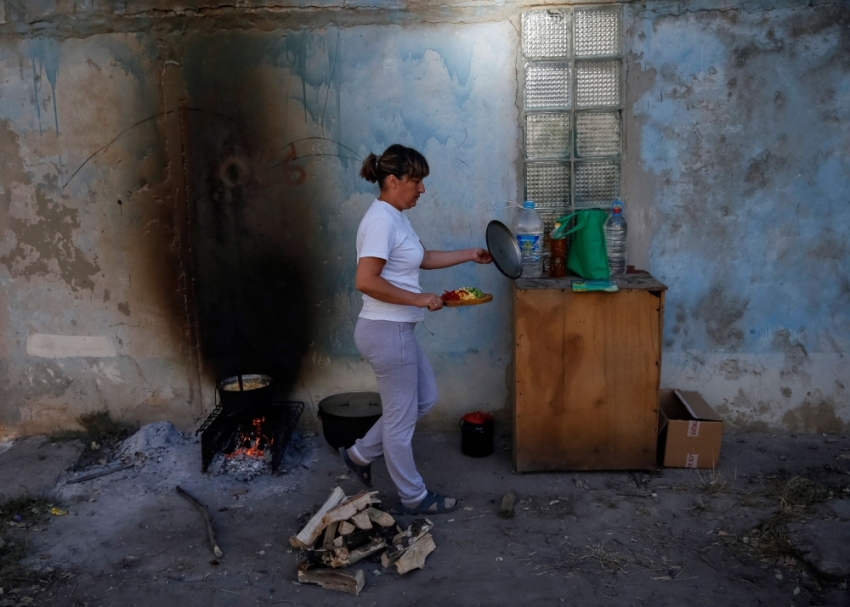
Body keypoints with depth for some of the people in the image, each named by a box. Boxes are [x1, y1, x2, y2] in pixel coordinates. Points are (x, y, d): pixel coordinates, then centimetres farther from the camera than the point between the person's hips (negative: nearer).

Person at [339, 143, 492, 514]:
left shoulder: (394, 217, 12)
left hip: (396, 330, 10)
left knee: (425, 399, 21)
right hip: (387, 331, -10)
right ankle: (413, 497, 23)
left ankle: (361, 454, 30)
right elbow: (366, 281, -28)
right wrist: (419, 299, -22)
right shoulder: (382, 220, -19)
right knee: (401, 418, 5)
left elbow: (422, 259, 25)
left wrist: (470, 255, 23)